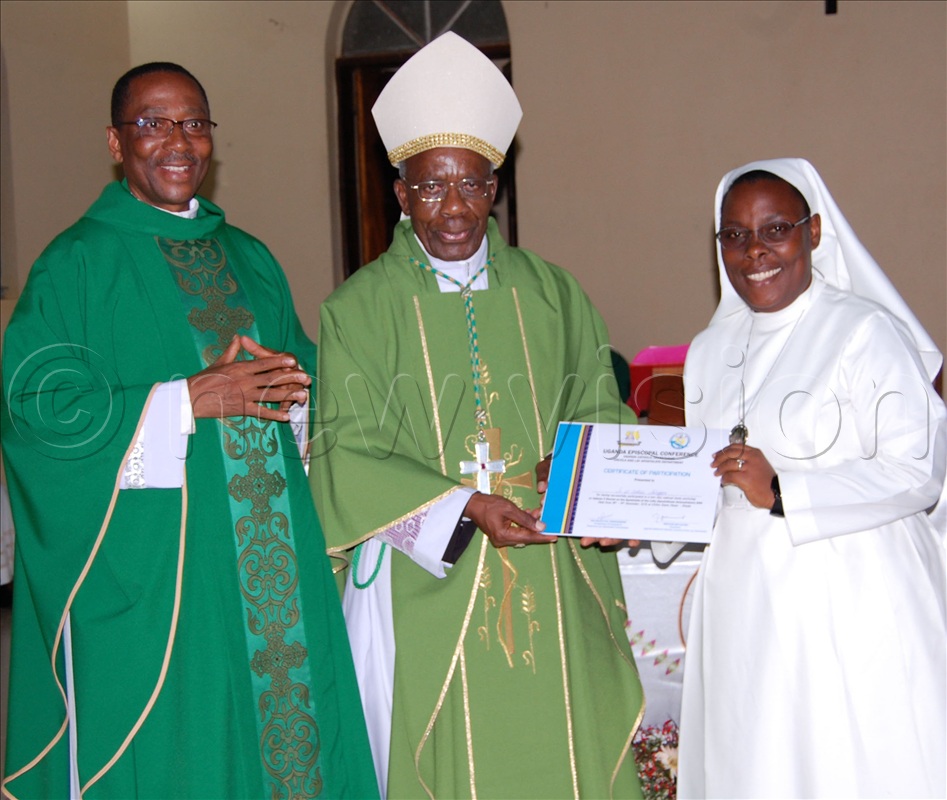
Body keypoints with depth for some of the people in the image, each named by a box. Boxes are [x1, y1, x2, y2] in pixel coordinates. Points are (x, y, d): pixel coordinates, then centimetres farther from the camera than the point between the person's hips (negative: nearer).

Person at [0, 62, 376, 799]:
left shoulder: (249, 259, 15)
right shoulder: (76, 264, -3)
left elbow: (306, 367, 18)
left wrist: (291, 385, -7)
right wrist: (191, 400, -16)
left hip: (271, 556, 5)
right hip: (146, 566, -5)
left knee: (289, 716, 7)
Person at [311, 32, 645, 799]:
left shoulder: (552, 294, 9)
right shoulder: (359, 309, 0)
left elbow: (599, 416, 8)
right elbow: (350, 454, -7)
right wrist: (465, 506, -20)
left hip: (553, 592, 3)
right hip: (424, 588, -2)